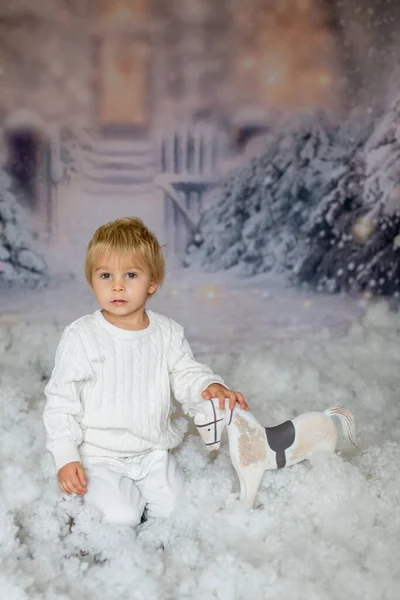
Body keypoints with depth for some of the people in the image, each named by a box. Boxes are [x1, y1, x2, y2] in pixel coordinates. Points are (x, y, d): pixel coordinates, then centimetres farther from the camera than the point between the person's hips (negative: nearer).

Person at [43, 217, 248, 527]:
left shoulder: (168, 332, -2)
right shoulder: (81, 336, -12)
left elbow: (186, 374, 5)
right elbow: (61, 401, -7)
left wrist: (209, 387, -20)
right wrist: (66, 458, -12)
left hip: (153, 452, 4)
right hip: (100, 457, -3)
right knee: (122, 518, -19)